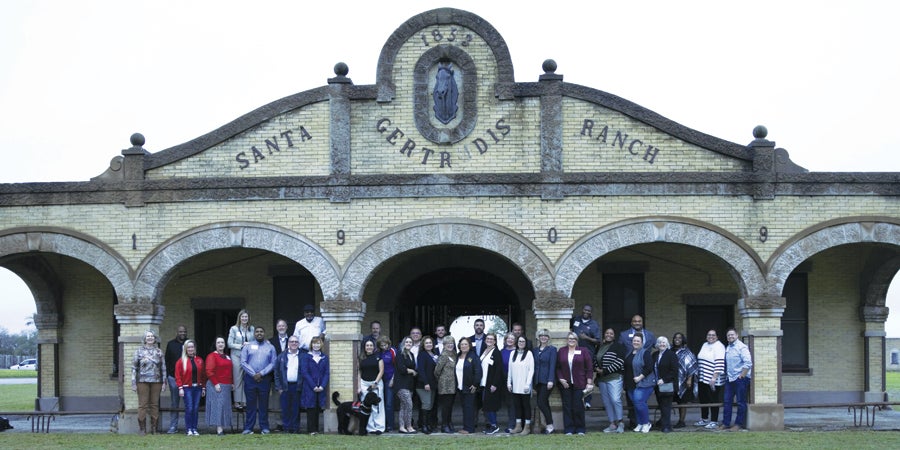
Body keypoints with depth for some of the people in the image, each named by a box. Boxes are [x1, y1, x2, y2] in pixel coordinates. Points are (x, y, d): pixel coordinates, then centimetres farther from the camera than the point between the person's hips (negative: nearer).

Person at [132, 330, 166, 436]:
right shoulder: (139, 351, 4)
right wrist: (133, 383, -4)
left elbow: (163, 368, 12)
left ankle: (154, 428, 10)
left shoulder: (159, 352, 10)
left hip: (156, 381, 2)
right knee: (142, 405, -4)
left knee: (155, 405, 3)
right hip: (142, 381, -2)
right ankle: (142, 429, 1)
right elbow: (134, 367, 2)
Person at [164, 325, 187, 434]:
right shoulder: (171, 344, 9)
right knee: (174, 403, 3)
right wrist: (166, 376, 0)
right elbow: (167, 361, 8)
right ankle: (173, 426, 7)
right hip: (173, 377, 0)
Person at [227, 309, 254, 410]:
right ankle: (237, 402, 3)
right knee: (238, 379, -2)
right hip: (237, 356, -2)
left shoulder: (252, 329, 9)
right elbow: (230, 344, -2)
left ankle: (245, 401, 6)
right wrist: (241, 346, -11)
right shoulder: (234, 329, 1)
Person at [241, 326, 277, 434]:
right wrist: (253, 374, -10)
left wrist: (261, 374, -11)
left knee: (264, 404, 2)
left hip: (265, 379, 0)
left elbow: (273, 363, 0)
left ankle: (264, 427, 6)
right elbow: (243, 362, 0)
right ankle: (248, 428, 3)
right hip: (250, 378, 0)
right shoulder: (248, 347, 9)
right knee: (251, 404, 1)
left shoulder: (270, 348, 9)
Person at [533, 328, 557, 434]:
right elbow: (534, 366, 14)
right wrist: (533, 383, 11)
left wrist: (550, 380, -17)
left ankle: (549, 424, -6)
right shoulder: (536, 350, 15)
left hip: (547, 381, -6)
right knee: (545, 403, 8)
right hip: (538, 381, 6)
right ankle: (548, 425, 11)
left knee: (541, 402, -14)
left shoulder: (552, 349, -2)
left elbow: (552, 365, -9)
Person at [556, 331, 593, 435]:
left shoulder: (583, 351, 4)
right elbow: (557, 367, 9)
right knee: (567, 407, 1)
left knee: (578, 407, -2)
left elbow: (589, 368, 2)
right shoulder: (561, 351, 9)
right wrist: (560, 379, -5)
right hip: (565, 384, 2)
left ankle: (580, 429, 7)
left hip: (579, 384, -2)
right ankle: (569, 429, 5)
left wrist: (589, 382, -5)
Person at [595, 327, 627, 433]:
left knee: (615, 399, -17)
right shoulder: (600, 347, 16)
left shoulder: (618, 346, -3)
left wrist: (605, 371, -13)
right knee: (606, 402, 5)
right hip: (601, 379, 7)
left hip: (614, 377, -7)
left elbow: (619, 362, -12)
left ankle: (620, 422, -5)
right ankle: (612, 424, 10)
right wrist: (596, 368, 0)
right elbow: (595, 359, 23)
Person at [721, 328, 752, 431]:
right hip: (729, 379, 8)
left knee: (741, 402, 0)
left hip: (740, 378, -8)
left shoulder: (742, 347, -11)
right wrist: (726, 375, 14)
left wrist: (741, 376, -17)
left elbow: (748, 364, -18)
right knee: (727, 401, 8)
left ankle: (738, 424, 5)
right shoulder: (727, 348, 14)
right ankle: (726, 423, 14)